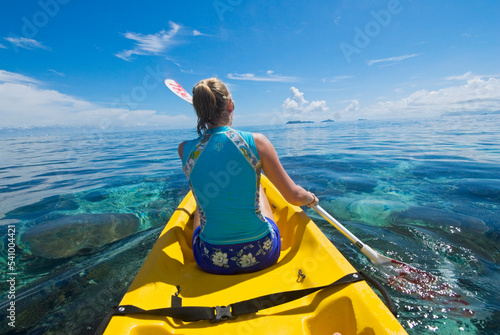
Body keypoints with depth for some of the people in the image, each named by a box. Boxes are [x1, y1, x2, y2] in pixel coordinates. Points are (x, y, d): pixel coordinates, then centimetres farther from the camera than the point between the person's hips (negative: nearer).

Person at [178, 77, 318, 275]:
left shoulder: (185, 150, -12)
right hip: (263, 255, -1)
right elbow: (294, 197, -10)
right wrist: (311, 198, 11)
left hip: (212, 262, 2)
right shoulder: (256, 142, -17)